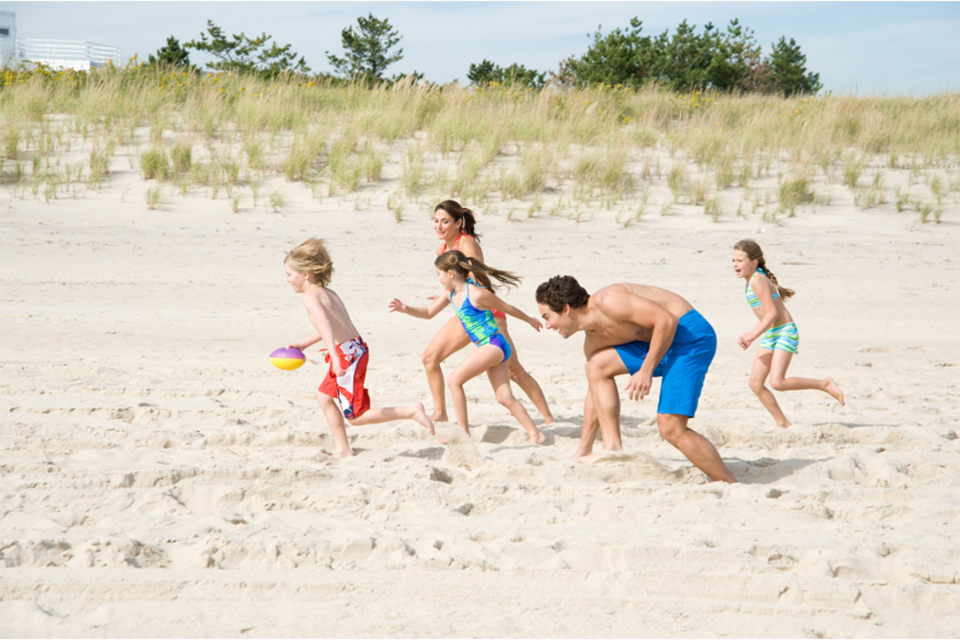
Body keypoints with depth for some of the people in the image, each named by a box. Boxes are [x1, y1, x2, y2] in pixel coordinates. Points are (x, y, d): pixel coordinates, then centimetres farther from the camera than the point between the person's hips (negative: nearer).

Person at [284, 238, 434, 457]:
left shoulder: (309, 296, -11)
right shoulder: (328, 293, 18)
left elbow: (325, 324, -28)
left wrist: (335, 357, -39)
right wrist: (302, 344, 36)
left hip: (347, 353, -10)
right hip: (356, 347, 10)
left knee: (355, 416, -4)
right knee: (324, 396, 22)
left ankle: (411, 410, -12)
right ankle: (343, 451, 23)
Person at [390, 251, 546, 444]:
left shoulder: (476, 294, -17)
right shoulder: (451, 294, 8)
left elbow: (506, 308, -4)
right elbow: (429, 313, 17)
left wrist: (529, 320, 10)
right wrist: (406, 309, -1)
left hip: (494, 346, -9)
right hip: (489, 348, 9)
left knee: (454, 380, -9)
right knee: (504, 397, 6)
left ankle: (463, 432, -3)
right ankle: (535, 433, 9)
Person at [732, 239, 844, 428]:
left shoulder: (758, 280, -18)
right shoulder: (749, 281, 12)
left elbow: (772, 313, -22)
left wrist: (753, 335, -23)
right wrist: (752, 334, 12)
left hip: (785, 332, -10)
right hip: (770, 335, 10)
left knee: (777, 382, -19)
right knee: (755, 383, 3)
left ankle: (824, 384, -1)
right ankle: (783, 423, 9)